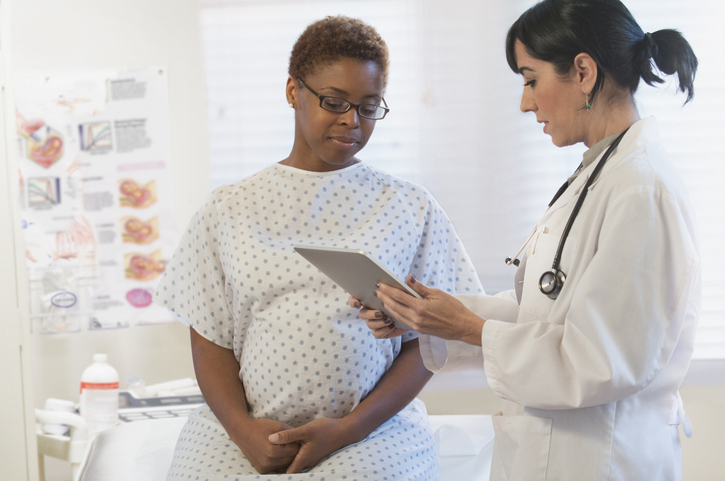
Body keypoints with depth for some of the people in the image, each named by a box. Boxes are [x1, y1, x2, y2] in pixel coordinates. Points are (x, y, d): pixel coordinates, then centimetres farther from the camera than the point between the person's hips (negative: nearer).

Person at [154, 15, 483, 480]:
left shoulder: (410, 208, 7)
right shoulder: (229, 208, 10)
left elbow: (426, 341, 4)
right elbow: (210, 338, 9)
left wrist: (350, 428, -8)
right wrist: (242, 428, -8)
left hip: (372, 430, -1)